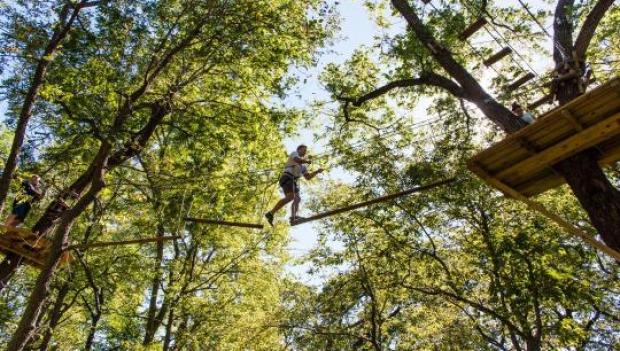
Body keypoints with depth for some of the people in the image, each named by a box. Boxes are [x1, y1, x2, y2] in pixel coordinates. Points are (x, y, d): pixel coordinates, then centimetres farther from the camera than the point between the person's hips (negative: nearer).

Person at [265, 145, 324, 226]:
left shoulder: (303, 166, 35)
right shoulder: (294, 153, 13)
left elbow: (308, 177, 27)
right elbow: (298, 160, -10)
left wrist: (317, 171, 16)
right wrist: (307, 161, 8)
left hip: (293, 182, 9)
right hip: (287, 178, -9)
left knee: (297, 199, -10)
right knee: (290, 197, -28)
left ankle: (293, 218, -29)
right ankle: (271, 213, -36)